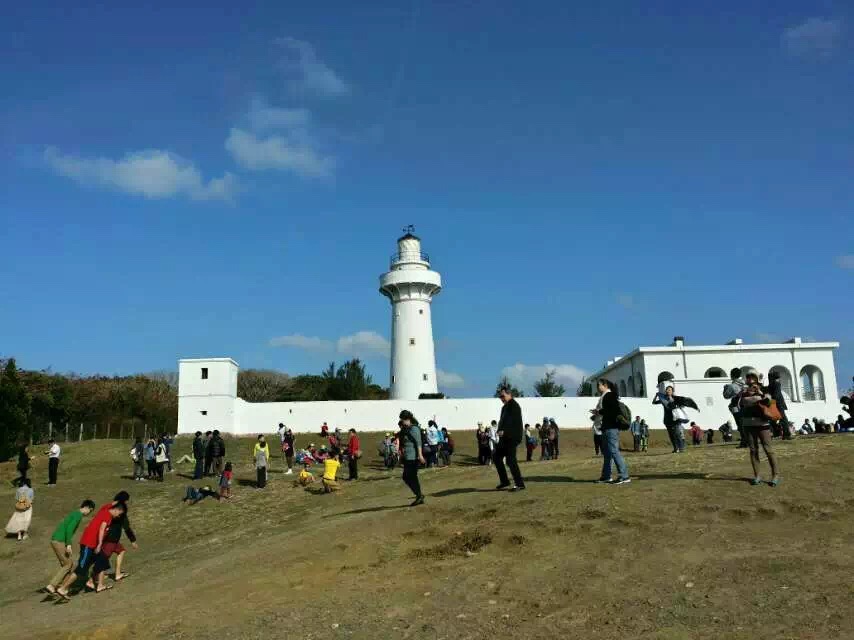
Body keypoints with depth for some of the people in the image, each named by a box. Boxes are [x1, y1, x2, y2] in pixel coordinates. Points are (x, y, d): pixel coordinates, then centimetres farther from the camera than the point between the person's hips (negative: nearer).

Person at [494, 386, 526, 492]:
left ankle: (519, 484, -4)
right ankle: (504, 481, 19)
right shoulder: (505, 407, 18)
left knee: (510, 459, -11)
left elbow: (515, 422, -22)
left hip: (512, 437, -11)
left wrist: (504, 431, -28)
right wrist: (499, 431, 6)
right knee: (496, 456, 13)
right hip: (505, 437, 11)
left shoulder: (514, 405, -12)